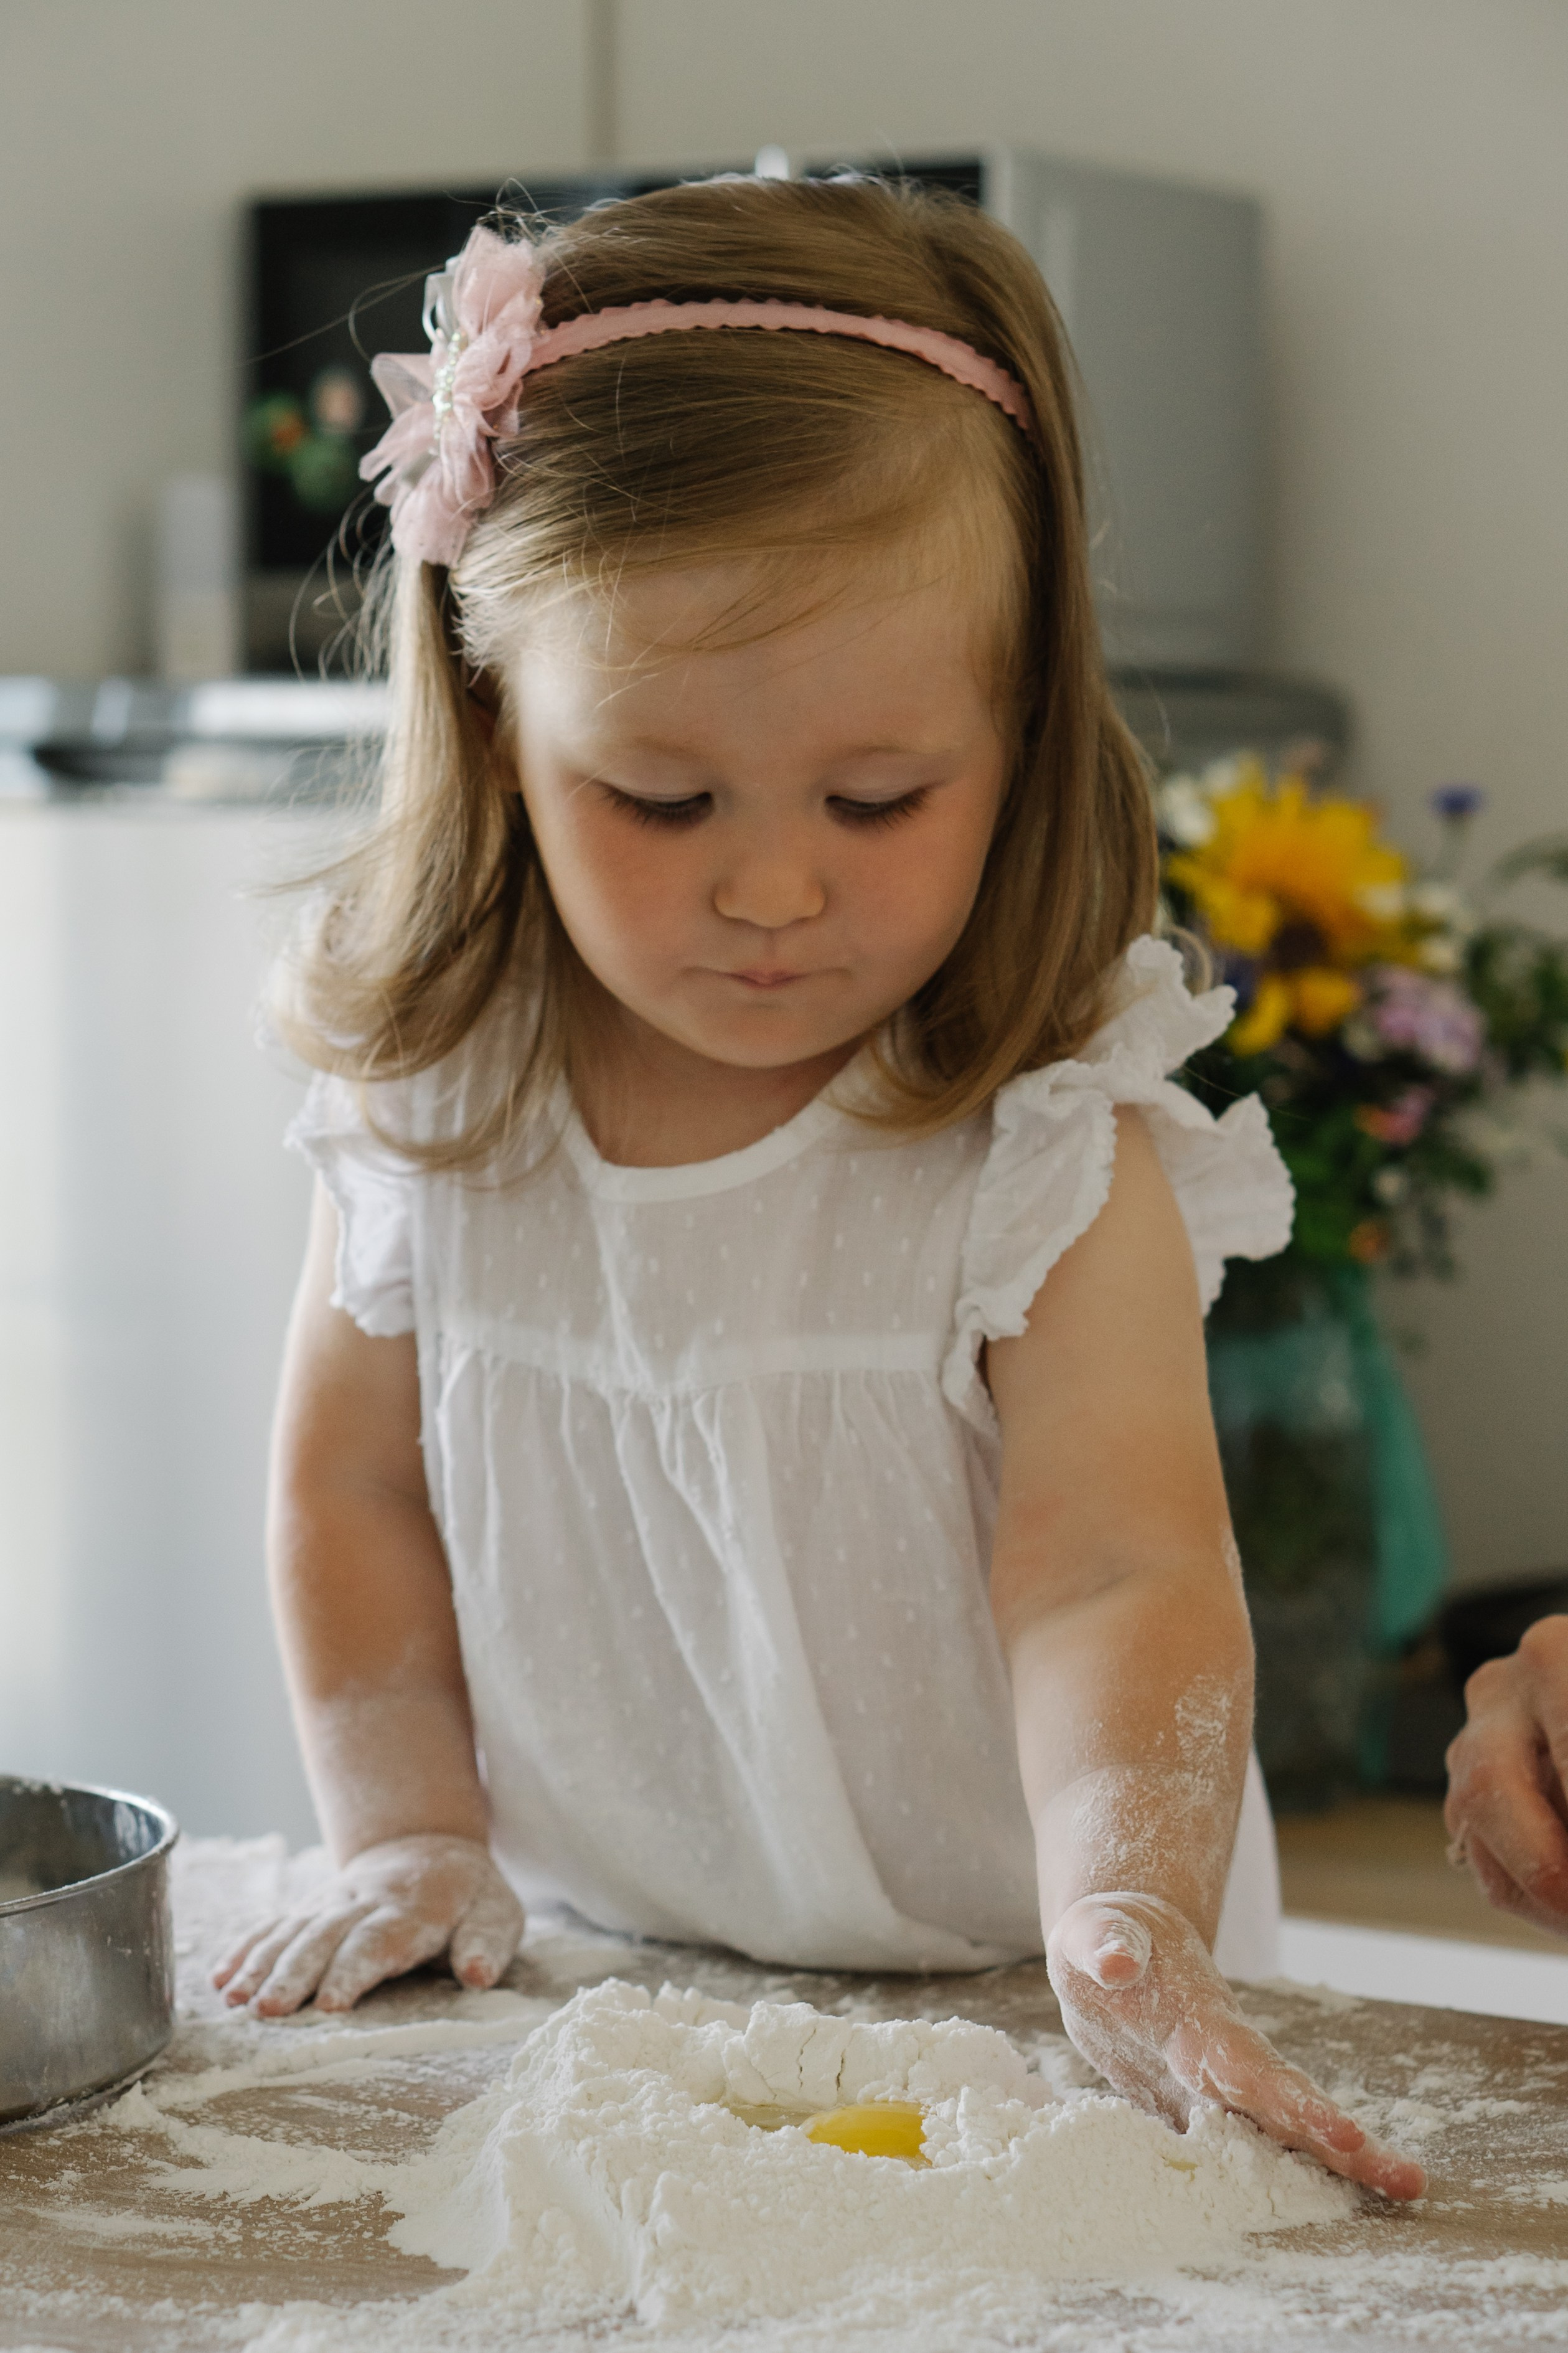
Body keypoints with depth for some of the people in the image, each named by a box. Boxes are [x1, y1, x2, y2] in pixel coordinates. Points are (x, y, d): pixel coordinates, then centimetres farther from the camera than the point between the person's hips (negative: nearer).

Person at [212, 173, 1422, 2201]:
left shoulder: (1051, 1157, -14)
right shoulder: (427, 1099, -3)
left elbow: (1113, 1570, -23)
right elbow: (354, 1478, 9)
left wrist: (1131, 1915, -39)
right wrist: (410, 1829, 1)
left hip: (982, 2001, 1)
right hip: (583, 1984, 0)